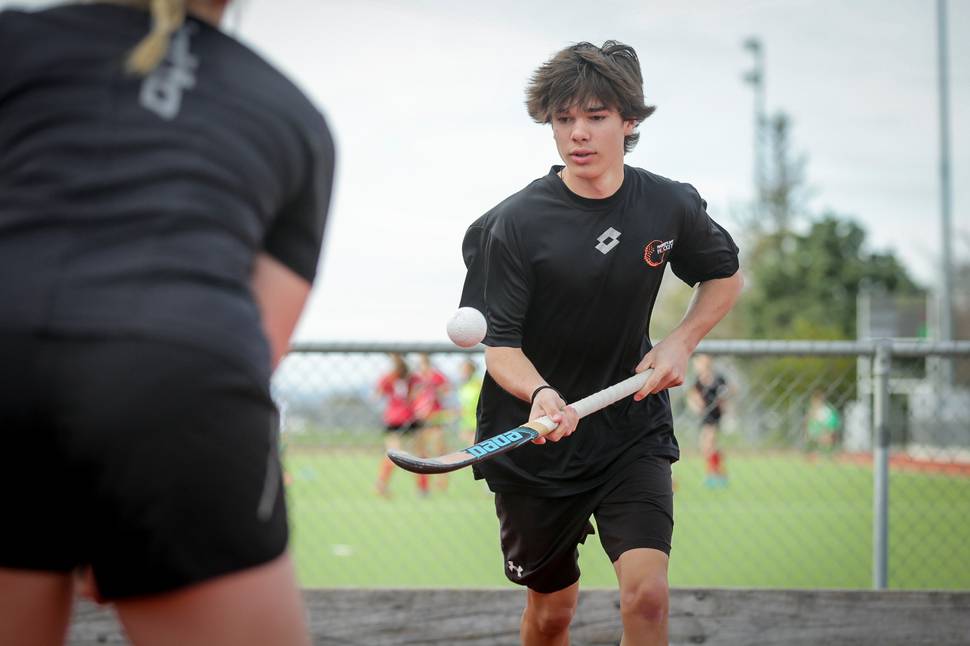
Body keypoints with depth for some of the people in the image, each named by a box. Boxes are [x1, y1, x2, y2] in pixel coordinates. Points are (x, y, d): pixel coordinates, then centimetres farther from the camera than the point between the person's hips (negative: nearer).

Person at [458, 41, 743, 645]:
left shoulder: (672, 205, -5)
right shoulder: (516, 223, -14)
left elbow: (725, 275, 14)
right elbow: (500, 345, -14)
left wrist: (681, 343, -3)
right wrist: (540, 393, -35)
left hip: (632, 429, 1)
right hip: (533, 439, -1)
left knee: (647, 594, -17)